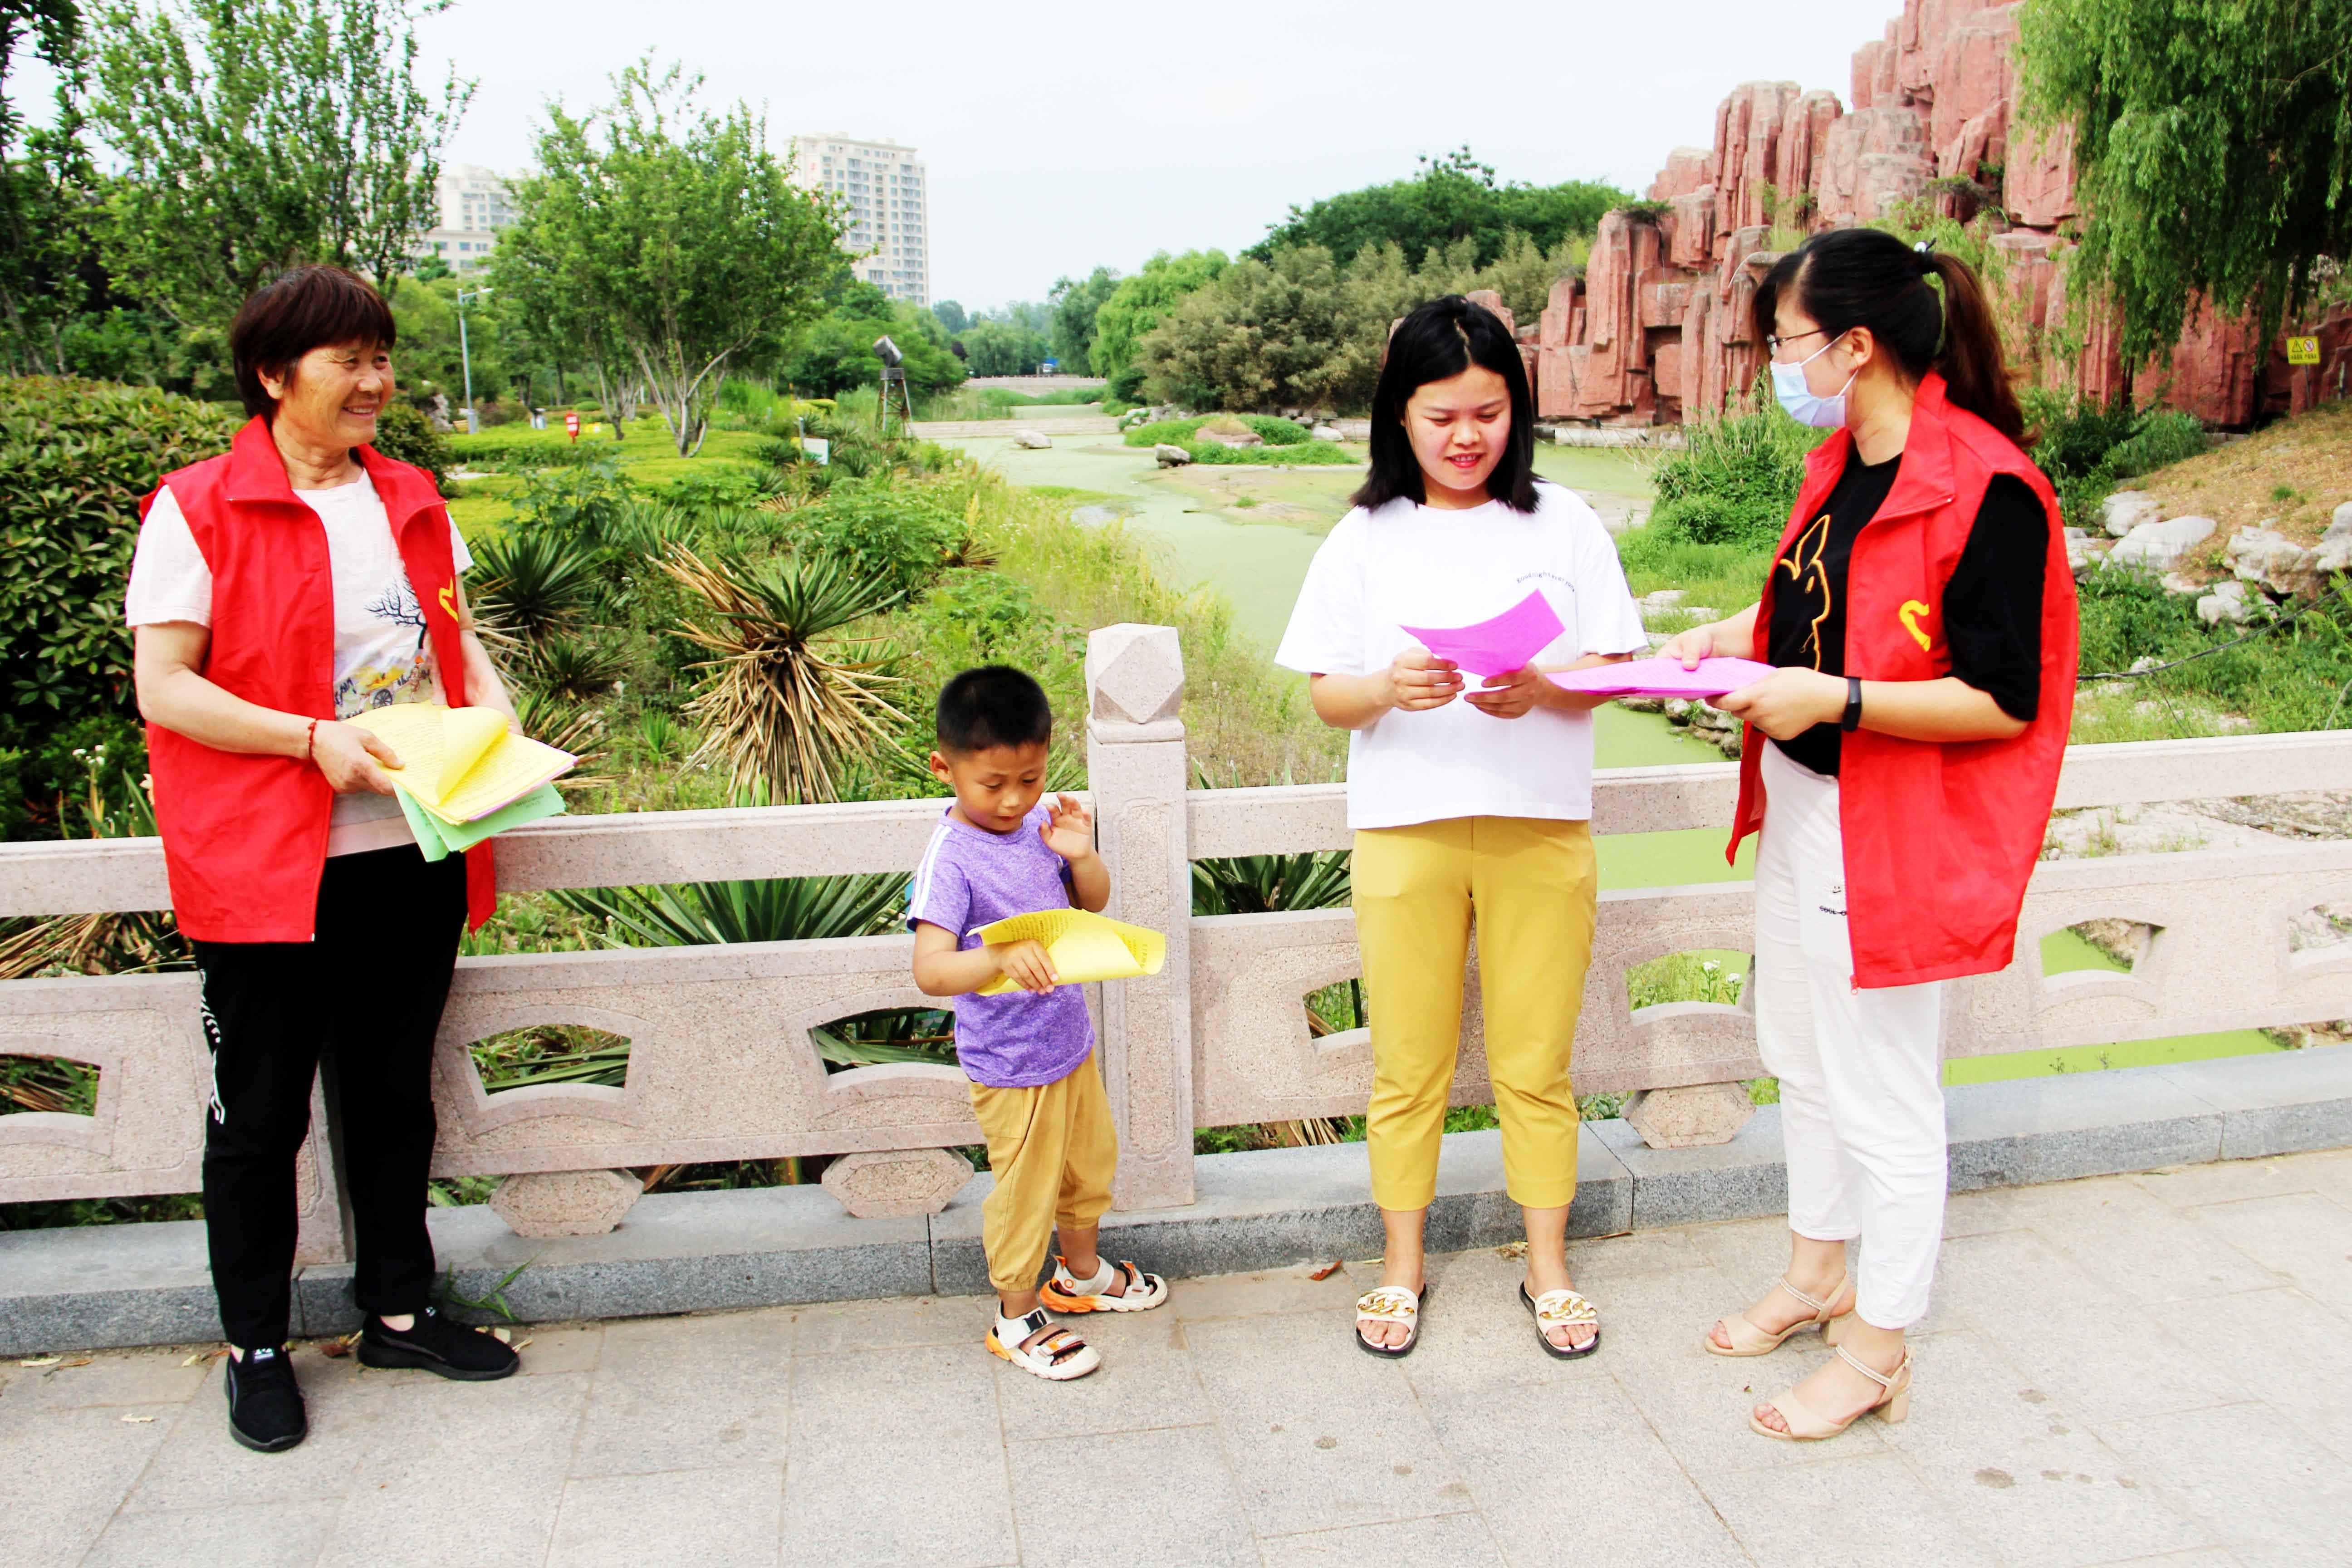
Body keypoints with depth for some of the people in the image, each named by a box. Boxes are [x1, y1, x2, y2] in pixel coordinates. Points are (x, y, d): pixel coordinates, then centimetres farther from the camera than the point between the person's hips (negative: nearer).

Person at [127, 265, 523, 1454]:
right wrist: (315, 740, -21)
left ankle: (399, 1311, 32)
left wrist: (498, 726, -3)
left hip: (414, 854, 5)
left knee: (395, 1093, 16)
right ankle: (255, 1346, 25)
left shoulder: (410, 500, 11)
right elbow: (162, 688, -11)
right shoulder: (195, 512, -7)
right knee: (261, 1115, 7)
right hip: (266, 867, -5)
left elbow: (458, 639, 17)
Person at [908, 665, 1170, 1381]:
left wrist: (1082, 855, -11)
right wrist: (1001, 957, -49)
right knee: (1026, 1188, 7)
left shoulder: (1038, 822, -3)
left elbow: (1094, 904, 10)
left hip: (1070, 1038, 8)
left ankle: (1082, 1274, 49)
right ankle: (1017, 1319, 30)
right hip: (1010, 1063, -8)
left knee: (1091, 1156, 25)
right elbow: (930, 970, -32)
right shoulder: (949, 858, -23)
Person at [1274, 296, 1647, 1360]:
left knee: (1536, 1064, 9)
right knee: (1408, 1065, 9)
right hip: (1406, 831, 0)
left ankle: (1547, 1267, 28)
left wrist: (1541, 691, -19)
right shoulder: (1367, 537, 4)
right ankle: (1401, 1266, 27)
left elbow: (1613, 672, 2)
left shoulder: (1564, 523, 4)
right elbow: (1325, 695, 2)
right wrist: (1389, 689, -19)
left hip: (1541, 827, 0)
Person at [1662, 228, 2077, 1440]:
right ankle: (1818, 1276, 43)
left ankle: (1877, 1355, 23)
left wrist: (1832, 698, -27)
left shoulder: (1985, 488, -21)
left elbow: (2004, 701, -22)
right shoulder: (1840, 467, 6)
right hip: (1799, 811, 9)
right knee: (1802, 1059, 22)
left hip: (1892, 840, -9)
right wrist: (1736, 638, 4)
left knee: (1880, 1099, 4)